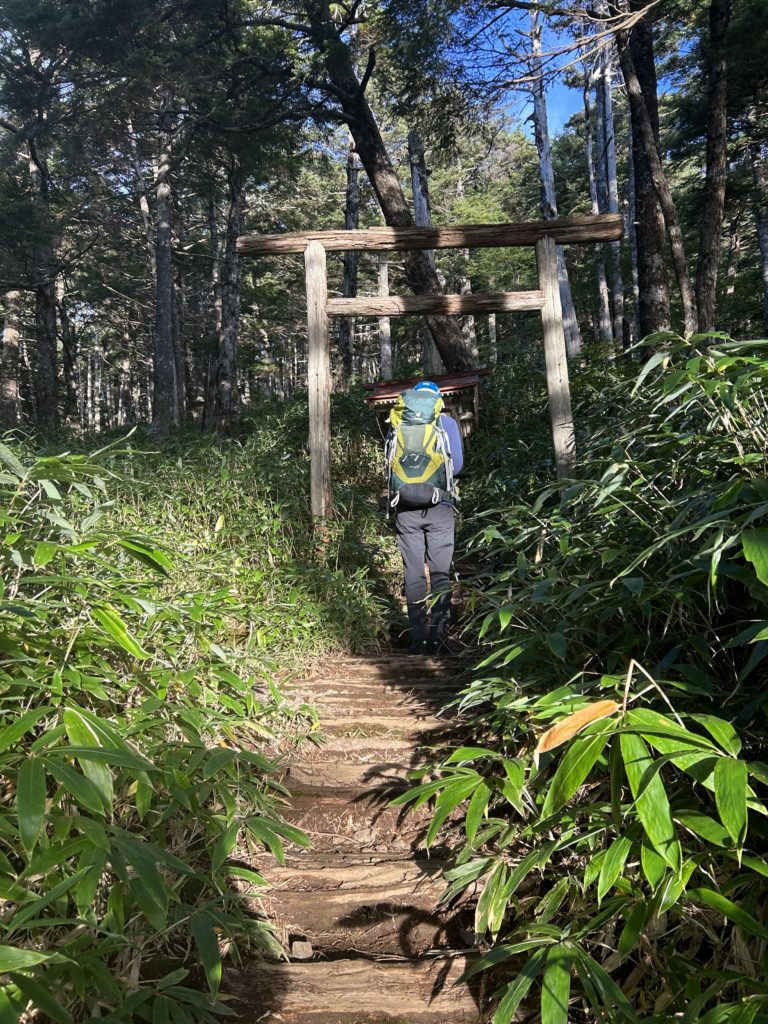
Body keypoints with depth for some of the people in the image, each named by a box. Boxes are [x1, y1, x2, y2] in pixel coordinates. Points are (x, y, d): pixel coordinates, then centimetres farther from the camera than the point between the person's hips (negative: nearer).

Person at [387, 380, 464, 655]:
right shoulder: (447, 423, 3)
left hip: (406, 508, 1)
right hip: (440, 507, -1)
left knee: (414, 573, 5)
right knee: (440, 571, 5)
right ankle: (439, 636, 1)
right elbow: (457, 466, 4)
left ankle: (419, 638, 5)